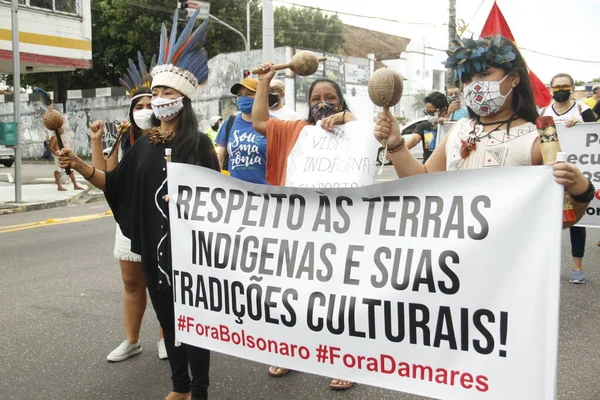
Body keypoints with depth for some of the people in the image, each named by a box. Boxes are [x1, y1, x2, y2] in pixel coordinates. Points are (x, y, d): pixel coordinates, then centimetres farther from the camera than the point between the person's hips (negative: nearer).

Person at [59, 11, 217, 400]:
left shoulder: (198, 142, -6)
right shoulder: (145, 144, 8)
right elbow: (115, 184, 8)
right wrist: (80, 164, -4)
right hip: (153, 243, 5)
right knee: (167, 316, 14)